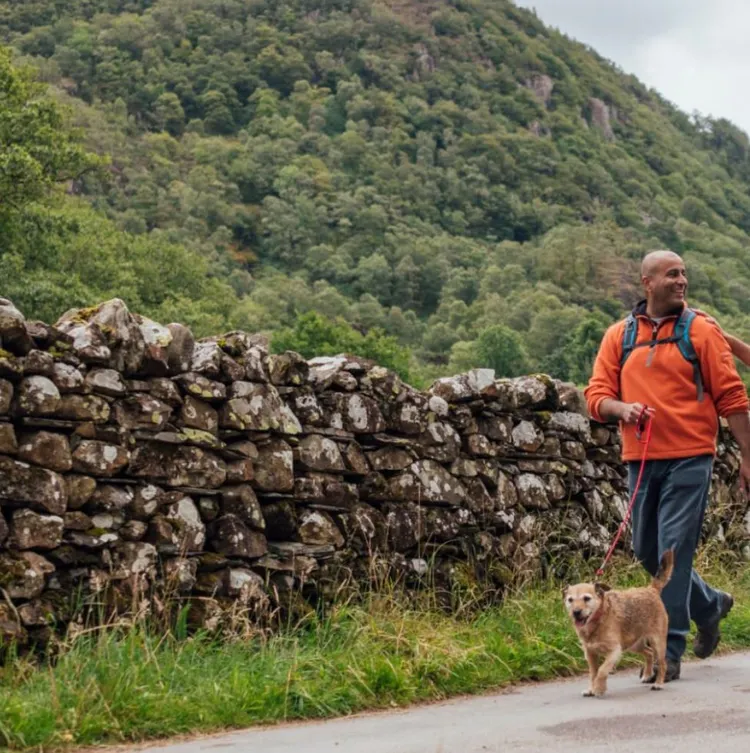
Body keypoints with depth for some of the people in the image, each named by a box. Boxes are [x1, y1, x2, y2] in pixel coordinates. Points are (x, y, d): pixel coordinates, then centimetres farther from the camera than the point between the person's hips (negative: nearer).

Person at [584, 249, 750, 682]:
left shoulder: (702, 331, -1)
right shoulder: (618, 336, 9)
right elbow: (596, 395, 5)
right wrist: (621, 408, -17)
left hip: (689, 458, -4)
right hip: (641, 461, 5)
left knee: (674, 551, -9)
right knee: (648, 551, 13)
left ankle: (669, 650, 0)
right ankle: (710, 606, 37)